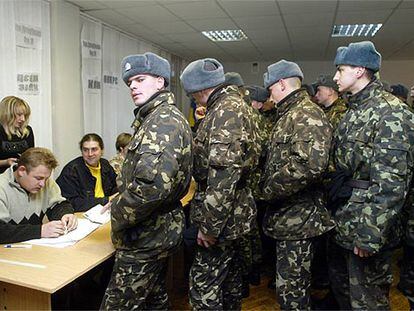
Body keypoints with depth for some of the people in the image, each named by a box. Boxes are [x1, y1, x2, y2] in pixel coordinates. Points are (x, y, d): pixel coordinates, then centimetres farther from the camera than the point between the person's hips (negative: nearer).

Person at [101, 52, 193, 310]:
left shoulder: (164, 119, -20)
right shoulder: (155, 117, 15)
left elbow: (152, 184, -33)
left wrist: (119, 217, -19)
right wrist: (120, 201, 10)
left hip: (145, 237, -10)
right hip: (158, 230, 10)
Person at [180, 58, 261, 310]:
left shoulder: (226, 112, -20)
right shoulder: (236, 105, 14)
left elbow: (223, 173, -28)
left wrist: (209, 225, -23)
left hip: (222, 216, -10)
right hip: (235, 212, 11)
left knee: (203, 288, -1)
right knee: (230, 276, 23)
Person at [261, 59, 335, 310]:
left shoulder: (307, 115, -16)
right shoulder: (289, 114, 17)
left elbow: (311, 164, -31)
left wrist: (269, 190, -20)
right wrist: (270, 190, 12)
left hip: (297, 217, -10)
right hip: (288, 215, 10)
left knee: (290, 289, 0)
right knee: (294, 284, 23)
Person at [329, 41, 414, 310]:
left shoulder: (391, 113, -17)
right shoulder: (354, 111, 13)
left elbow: (391, 183, -23)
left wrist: (370, 235, -23)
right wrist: (336, 212, 15)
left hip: (367, 227, -9)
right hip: (343, 222, 9)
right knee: (340, 283, 24)